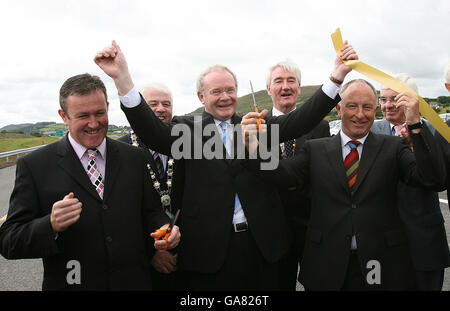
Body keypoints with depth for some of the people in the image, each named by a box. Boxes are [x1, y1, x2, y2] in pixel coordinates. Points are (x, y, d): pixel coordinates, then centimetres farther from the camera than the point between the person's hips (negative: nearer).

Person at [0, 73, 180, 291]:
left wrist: (163, 230, -14)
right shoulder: (33, 166, -7)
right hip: (69, 284, -2)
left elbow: (149, 213, 7)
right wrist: (51, 226, -28)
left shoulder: (134, 159, 1)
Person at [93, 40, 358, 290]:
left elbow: (301, 120, -2)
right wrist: (122, 77, -30)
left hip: (262, 244, 3)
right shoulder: (188, 130, 1)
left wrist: (337, 75, -14)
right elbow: (153, 131, -16)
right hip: (209, 247, -2)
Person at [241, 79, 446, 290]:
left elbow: (434, 180, -9)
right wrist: (254, 149, -30)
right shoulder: (315, 149, 3)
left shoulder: (392, 147, 2)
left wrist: (416, 124, -18)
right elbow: (286, 174, -12)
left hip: (380, 264, 0)